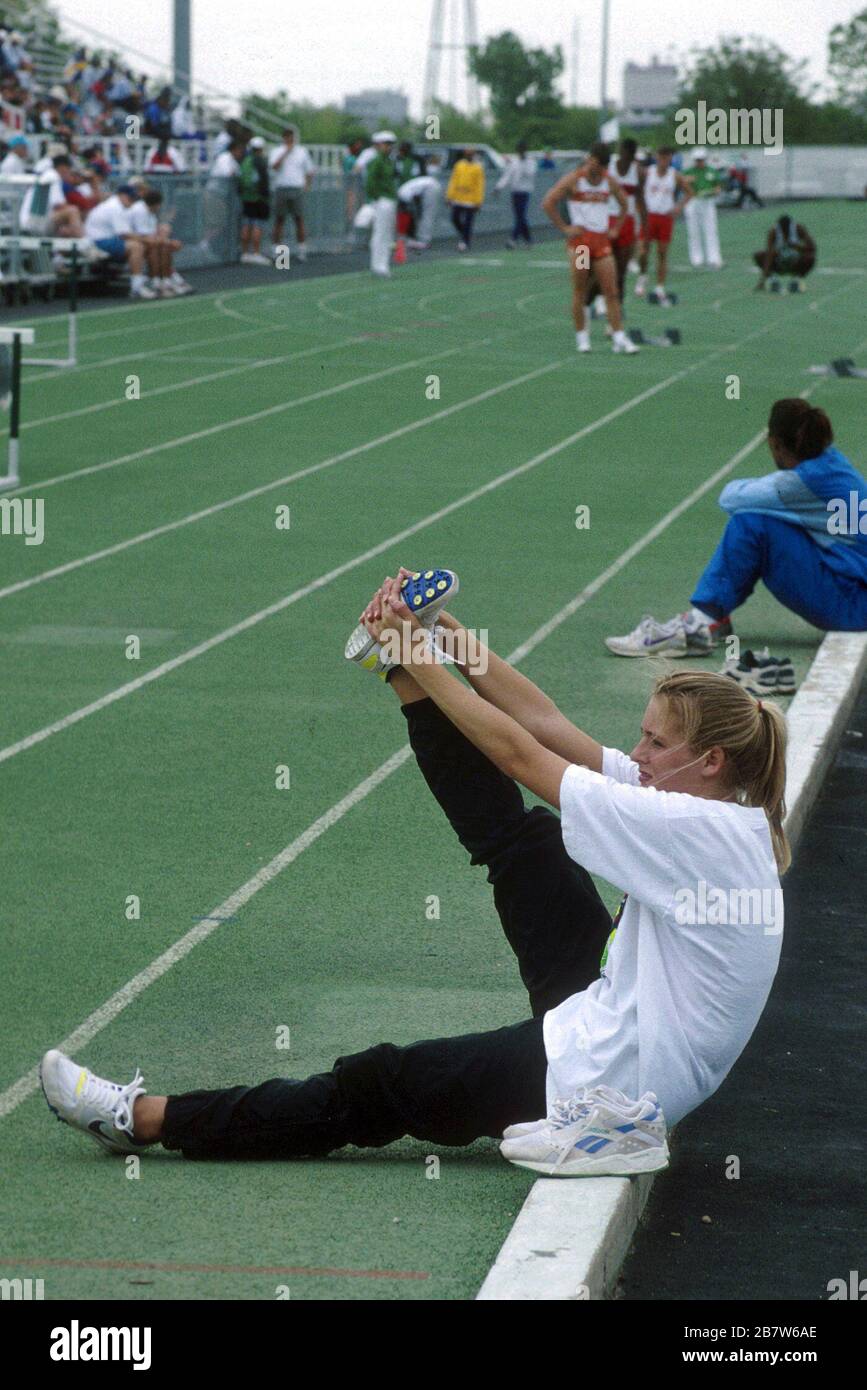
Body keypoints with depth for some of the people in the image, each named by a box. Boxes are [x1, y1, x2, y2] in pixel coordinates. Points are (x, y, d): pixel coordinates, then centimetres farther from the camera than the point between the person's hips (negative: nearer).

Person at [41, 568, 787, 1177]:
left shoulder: (702, 832, -24)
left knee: (382, 1085, 0)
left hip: (605, 1080, -8)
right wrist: (446, 633, -2)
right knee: (520, 840, 5)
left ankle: (145, 1119, 9)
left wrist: (421, 658, -9)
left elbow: (520, 754, -18)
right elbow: (550, 727, 3)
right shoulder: (713, 810, 3)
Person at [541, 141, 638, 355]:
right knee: (579, 292, -1)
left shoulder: (609, 181, 11)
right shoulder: (573, 179, -3)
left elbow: (624, 204, 26)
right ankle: (582, 337, 6)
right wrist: (564, 228, -8)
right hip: (580, 239, -4)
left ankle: (619, 338, -3)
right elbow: (548, 202, -6)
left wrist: (616, 229, 14)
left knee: (611, 292, -3)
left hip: (602, 240, 4)